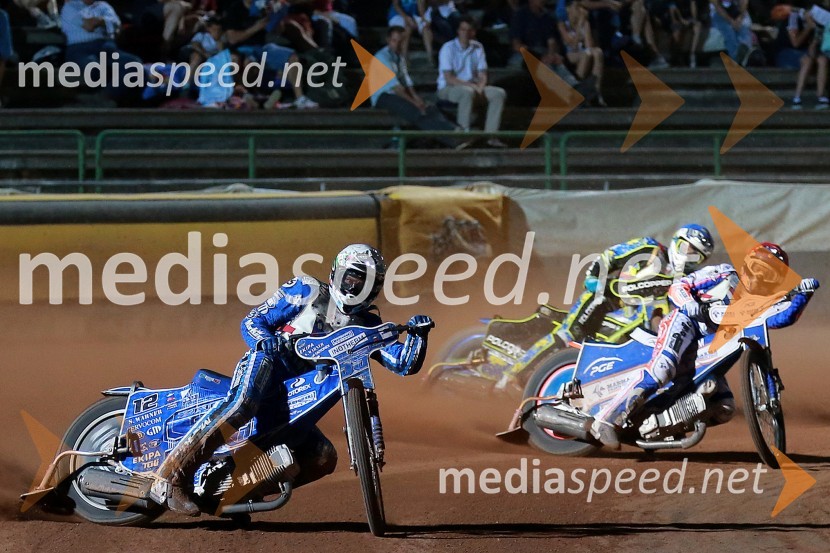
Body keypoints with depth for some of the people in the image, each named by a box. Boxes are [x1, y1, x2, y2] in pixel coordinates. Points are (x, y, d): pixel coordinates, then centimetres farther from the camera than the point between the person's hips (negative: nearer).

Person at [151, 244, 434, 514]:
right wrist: (264, 340, -20)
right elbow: (251, 321, 3)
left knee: (324, 457, -16)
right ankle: (169, 477, -43)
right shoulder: (307, 291, 5)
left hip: (294, 399, 5)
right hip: (265, 367, -5)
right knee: (242, 405, -39)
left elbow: (405, 364, 8)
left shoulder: (367, 325, 16)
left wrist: (418, 335, -11)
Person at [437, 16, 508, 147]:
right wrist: (471, 85, -25)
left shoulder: (478, 47, 7)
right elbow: (448, 78, -17)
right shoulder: (448, 48, -10)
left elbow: (482, 75, 7)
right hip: (448, 89, -6)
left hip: (471, 86, 6)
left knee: (499, 93, -15)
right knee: (467, 92, -39)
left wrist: (479, 87, -16)